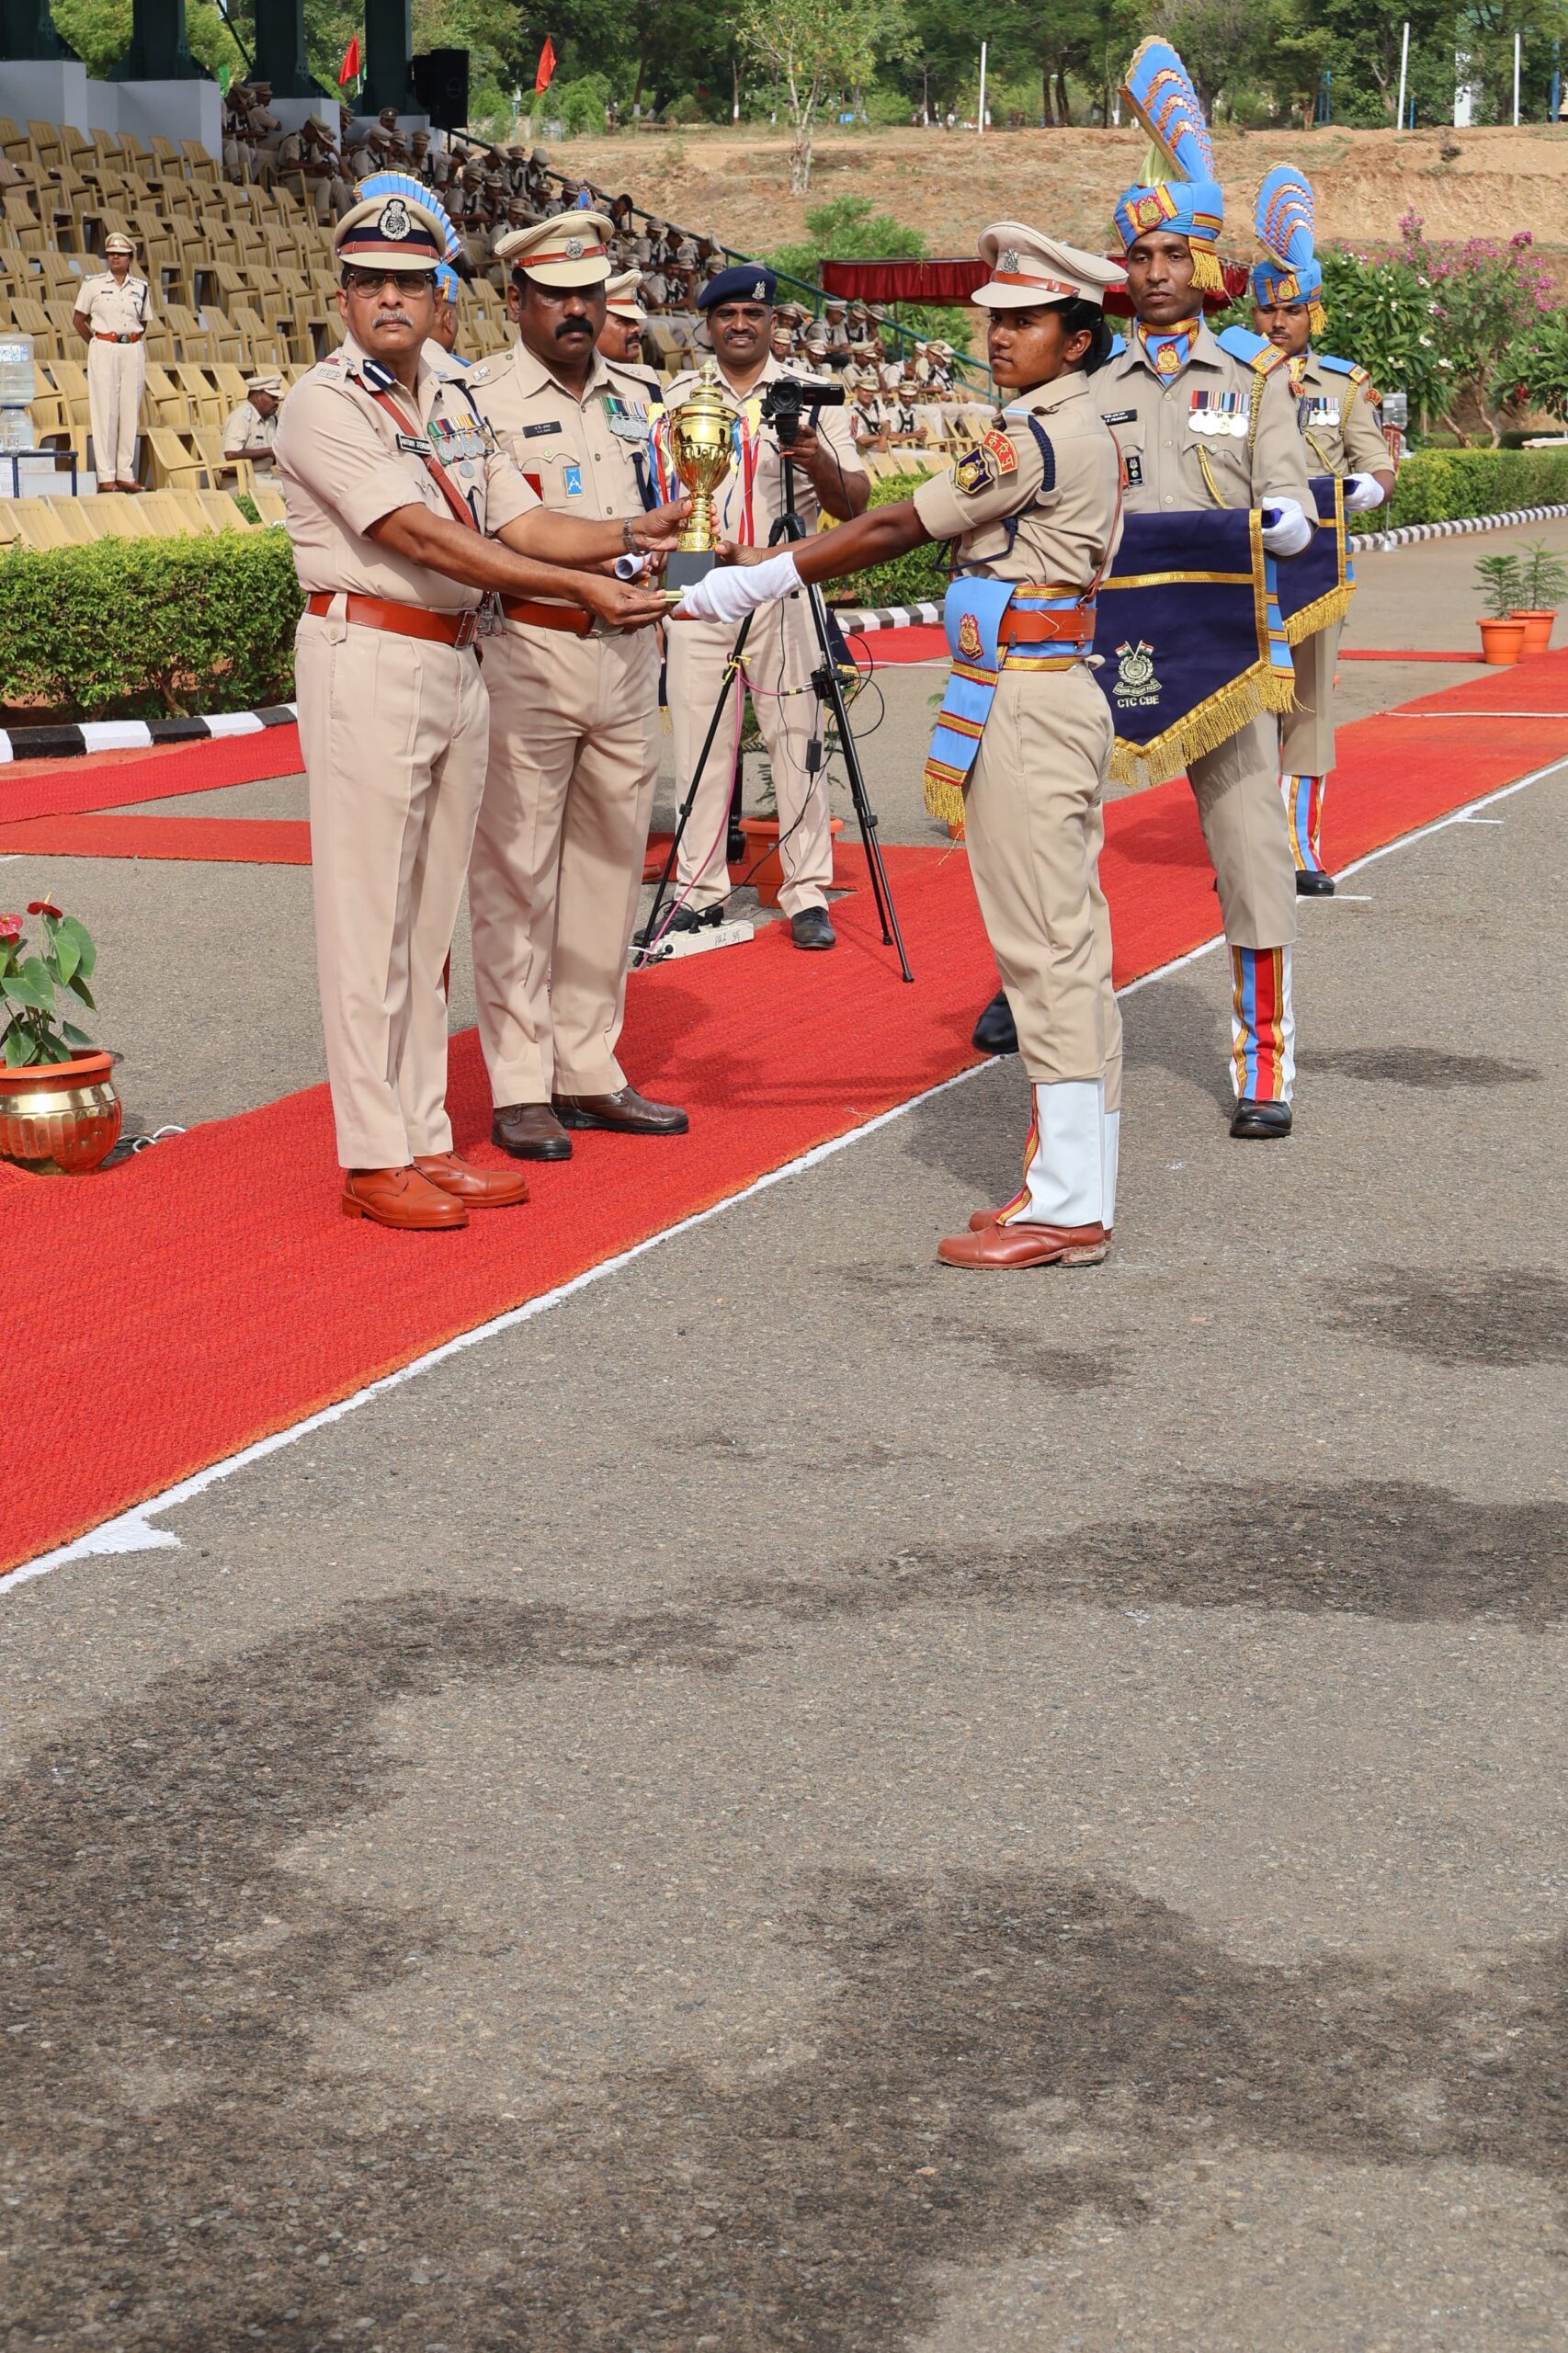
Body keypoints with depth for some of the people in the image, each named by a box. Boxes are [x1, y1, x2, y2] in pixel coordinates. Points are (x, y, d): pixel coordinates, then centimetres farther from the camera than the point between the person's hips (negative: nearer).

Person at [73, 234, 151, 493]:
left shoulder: (141, 288, 9)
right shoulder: (93, 284, 1)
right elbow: (78, 319, 8)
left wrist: (133, 341, 9)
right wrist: (96, 344, 5)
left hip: (133, 351, 3)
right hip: (103, 351, -3)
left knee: (130, 411, 4)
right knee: (105, 411, -5)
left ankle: (125, 474, 9)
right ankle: (105, 476, -3)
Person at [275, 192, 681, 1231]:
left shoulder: (456, 398, 14)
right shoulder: (326, 405, -11)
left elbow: (520, 524, 12)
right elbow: (425, 539, -20)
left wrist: (638, 533, -2)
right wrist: (582, 588, -24)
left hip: (460, 665, 8)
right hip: (368, 664, -8)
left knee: (431, 916, 11)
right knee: (371, 917, -5)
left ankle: (426, 1138, 18)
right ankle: (374, 1157, 1)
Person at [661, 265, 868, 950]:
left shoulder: (810, 396, 5)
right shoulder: (677, 399, 11)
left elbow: (853, 506, 0)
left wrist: (820, 463, -21)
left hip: (783, 592, -2)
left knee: (797, 744, -4)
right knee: (698, 748, 3)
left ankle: (808, 894, 1)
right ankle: (700, 892, 11)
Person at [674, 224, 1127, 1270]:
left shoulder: (1043, 434, -16)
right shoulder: (1079, 428, 16)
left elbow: (894, 532, -15)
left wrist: (739, 587, -11)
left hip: (1026, 706, -11)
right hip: (1057, 699, 11)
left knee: (1046, 949, -8)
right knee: (1067, 947, 11)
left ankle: (1067, 1208, -4)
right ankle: (1077, 1188, 16)